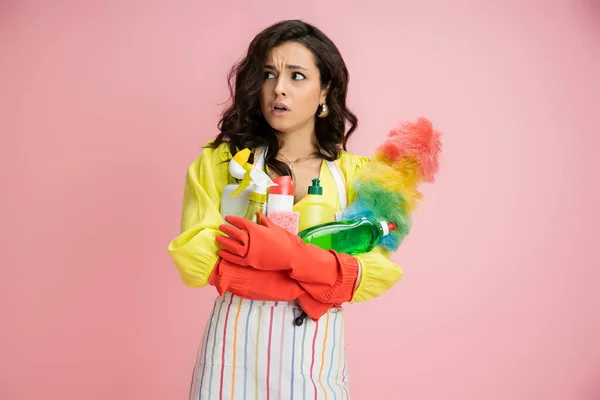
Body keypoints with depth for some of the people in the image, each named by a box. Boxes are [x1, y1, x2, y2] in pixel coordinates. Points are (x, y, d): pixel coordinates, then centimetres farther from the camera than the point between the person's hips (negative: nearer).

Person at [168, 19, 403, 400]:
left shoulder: (354, 173, 1)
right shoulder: (221, 161, -3)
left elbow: (381, 270, -8)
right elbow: (195, 258, -14)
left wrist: (290, 256, -24)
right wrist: (318, 280, -17)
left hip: (316, 358, 1)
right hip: (236, 354, -1)